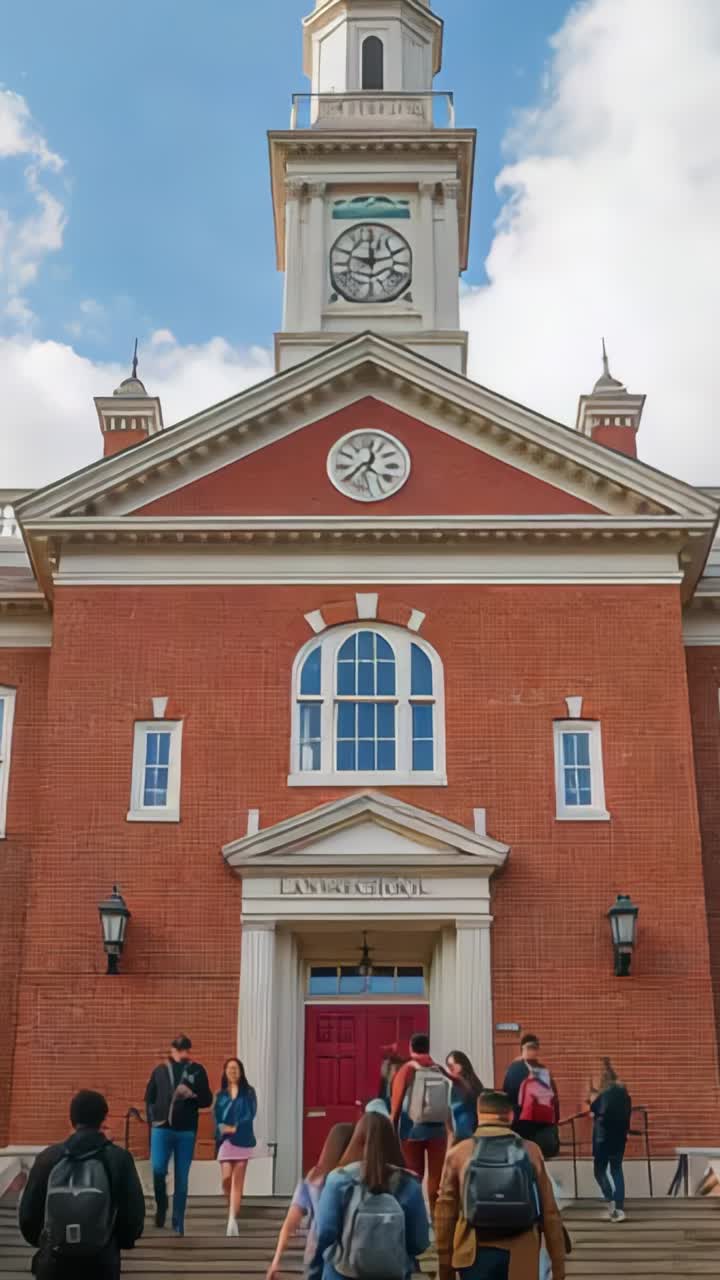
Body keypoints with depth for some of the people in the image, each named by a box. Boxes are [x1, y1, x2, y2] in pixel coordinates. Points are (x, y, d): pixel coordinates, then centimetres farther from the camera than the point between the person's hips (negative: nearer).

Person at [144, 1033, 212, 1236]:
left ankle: (178, 1223, 13)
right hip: (162, 1128, 0)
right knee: (158, 1170, -16)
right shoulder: (160, 1071, 6)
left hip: (186, 1131, 0)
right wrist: (153, 1117, 1)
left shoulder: (197, 1071, 3)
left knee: (182, 1178, 3)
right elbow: (149, 1097, 14)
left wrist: (192, 1095, -15)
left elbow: (207, 1100, 4)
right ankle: (161, 1205, 12)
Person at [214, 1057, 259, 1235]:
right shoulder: (220, 1094, 11)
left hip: (242, 1140, -1)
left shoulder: (248, 1092, 6)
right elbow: (216, 1116, 4)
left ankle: (233, 1219, -6)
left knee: (238, 1182, -5)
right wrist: (222, 1128, -15)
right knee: (227, 1178, -7)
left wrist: (236, 1128, -16)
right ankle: (233, 1212, 19)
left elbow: (250, 1114, -4)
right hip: (225, 1140, 1)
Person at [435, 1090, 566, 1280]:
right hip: (520, 1259, 0)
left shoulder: (458, 1154, 0)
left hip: (476, 1257, 0)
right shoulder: (530, 1152, 1)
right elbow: (550, 1213, 3)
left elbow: (445, 1213, 3)